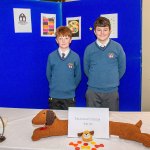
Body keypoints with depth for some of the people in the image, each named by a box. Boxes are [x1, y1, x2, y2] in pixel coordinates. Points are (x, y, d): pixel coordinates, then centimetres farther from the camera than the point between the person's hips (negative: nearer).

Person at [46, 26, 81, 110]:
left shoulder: (75, 57, -5)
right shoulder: (51, 56, -4)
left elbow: (78, 76, 4)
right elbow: (48, 74, 7)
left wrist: (71, 87, 4)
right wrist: (54, 87, 7)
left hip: (69, 96, 0)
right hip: (54, 96, 1)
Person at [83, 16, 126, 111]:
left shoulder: (117, 47, -3)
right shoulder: (89, 49, -1)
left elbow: (122, 68, 6)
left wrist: (112, 80, 9)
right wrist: (95, 80, 9)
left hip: (112, 91, 0)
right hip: (92, 91, 1)